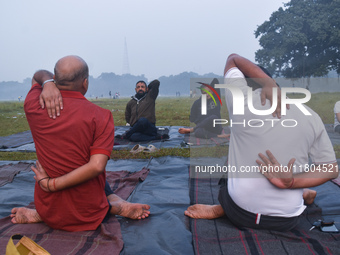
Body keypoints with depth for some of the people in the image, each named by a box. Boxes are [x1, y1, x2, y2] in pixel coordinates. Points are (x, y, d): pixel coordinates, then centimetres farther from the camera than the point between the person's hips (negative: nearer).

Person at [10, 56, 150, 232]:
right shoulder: (101, 116, -17)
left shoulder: (34, 106, -7)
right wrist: (51, 184, -19)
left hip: (48, 211, 2)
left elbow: (38, 75, 15)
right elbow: (96, 166, -27)